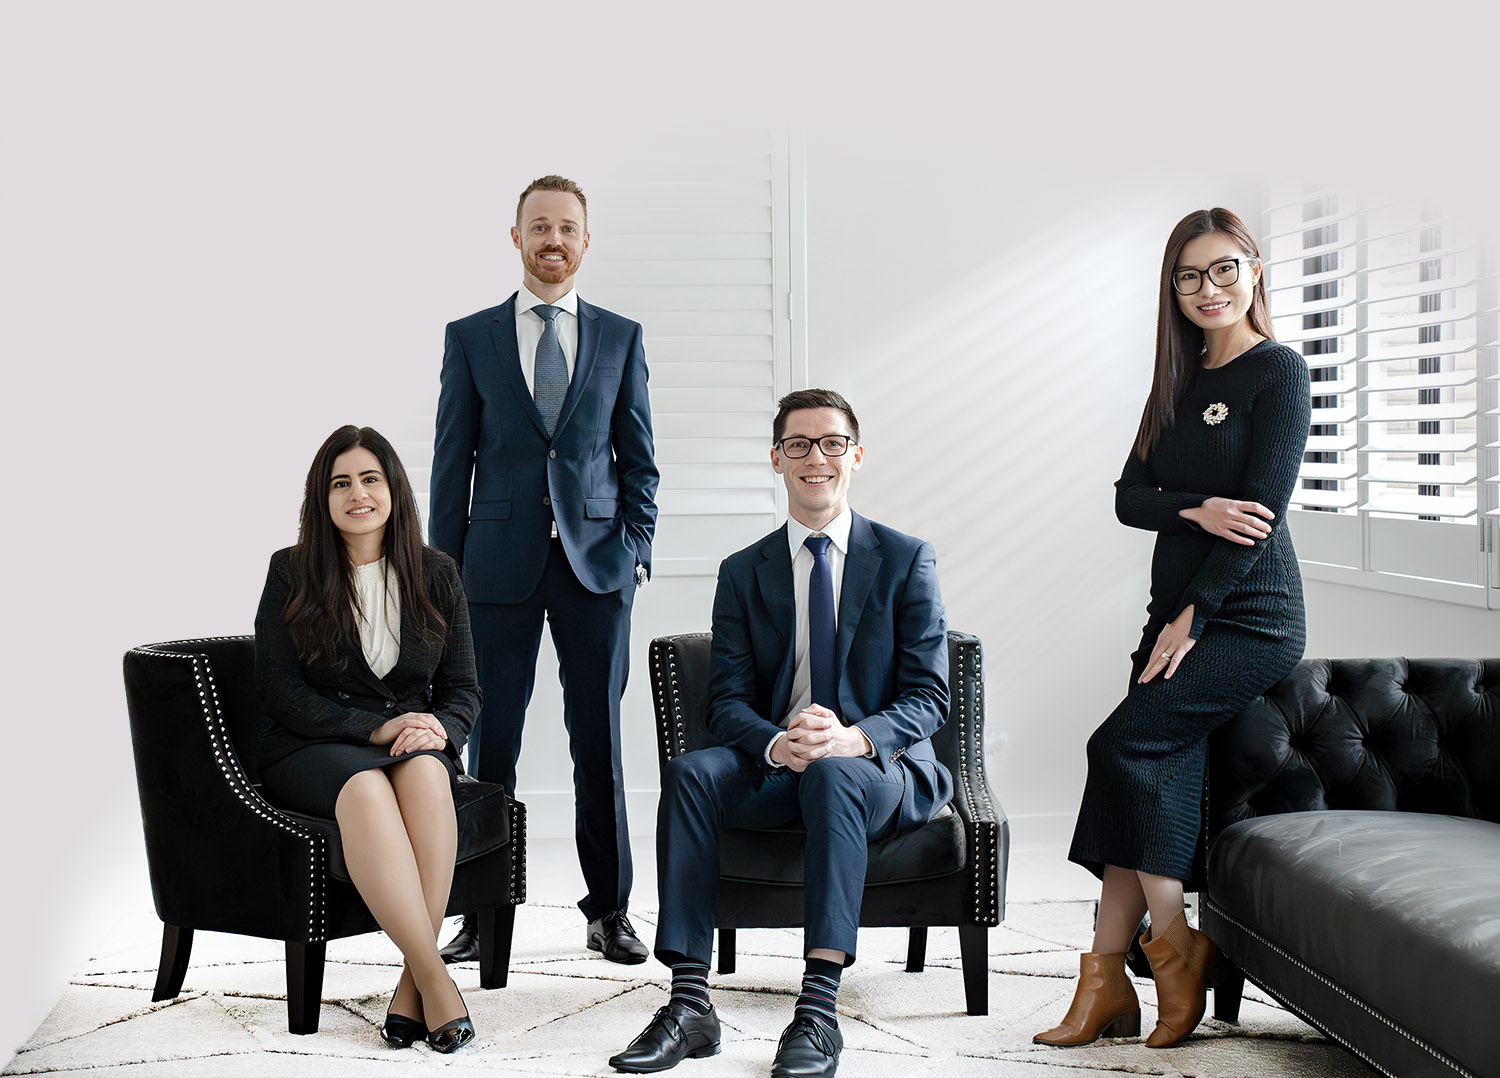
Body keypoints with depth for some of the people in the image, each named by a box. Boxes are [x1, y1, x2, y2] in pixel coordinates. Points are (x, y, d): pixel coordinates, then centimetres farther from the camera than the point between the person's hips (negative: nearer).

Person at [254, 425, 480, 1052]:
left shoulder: (436, 575, 10)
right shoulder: (292, 573, 2)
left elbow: (463, 689, 10)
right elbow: (281, 693, -4)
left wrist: (439, 729, -14)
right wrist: (376, 729, -16)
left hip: (416, 746, 2)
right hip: (310, 751, -2)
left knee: (423, 769, -35)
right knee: (365, 786, -37)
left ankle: (413, 980, -33)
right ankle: (436, 980, -38)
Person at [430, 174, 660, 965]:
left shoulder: (620, 337, 9)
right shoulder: (470, 337, 6)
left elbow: (638, 455, 10)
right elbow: (452, 459, 6)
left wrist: (637, 547, 0)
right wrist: (446, 567, 1)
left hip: (595, 561, 1)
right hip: (501, 564, 0)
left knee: (599, 738, 4)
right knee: (491, 742, 2)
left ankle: (608, 909, 15)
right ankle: (485, 911, 13)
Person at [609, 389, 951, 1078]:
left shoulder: (905, 559, 5)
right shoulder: (744, 573, 11)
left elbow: (929, 695, -2)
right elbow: (727, 701, 3)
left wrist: (855, 738, -24)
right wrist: (776, 743, -22)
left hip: (876, 768, -2)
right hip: (773, 766, 3)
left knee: (831, 774, -37)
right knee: (689, 772, -28)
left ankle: (818, 1010, -42)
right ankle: (689, 1004, -32)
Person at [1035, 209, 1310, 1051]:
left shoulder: (1278, 371, -5)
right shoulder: (1180, 382, 17)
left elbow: (1263, 506, -13)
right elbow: (1130, 496, 9)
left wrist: (1193, 615, -14)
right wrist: (1196, 509, -13)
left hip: (1250, 619, -7)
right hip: (1179, 611, 7)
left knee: (1125, 743, -19)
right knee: (1158, 775, -3)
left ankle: (1176, 950, -5)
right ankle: (1110, 984, -5)